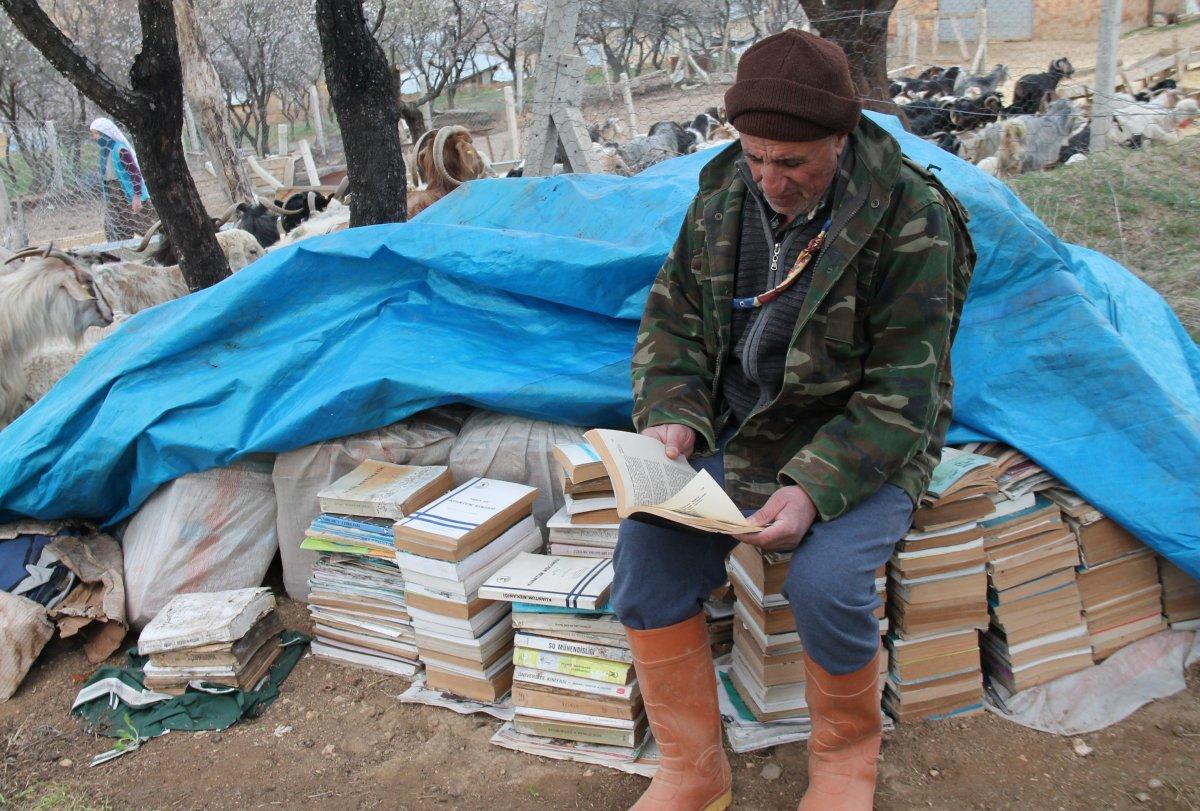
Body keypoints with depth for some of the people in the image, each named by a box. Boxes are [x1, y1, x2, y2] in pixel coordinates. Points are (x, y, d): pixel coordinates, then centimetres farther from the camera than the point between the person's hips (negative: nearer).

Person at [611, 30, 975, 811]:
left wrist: (816, 488, -30)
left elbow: (901, 395, -17)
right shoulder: (724, 192, -2)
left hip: (865, 445, -4)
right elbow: (672, 316, 7)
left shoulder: (912, 219, -17)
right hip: (738, 431, 5)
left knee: (825, 582, -30)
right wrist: (672, 418, -11)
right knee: (646, 550, -17)